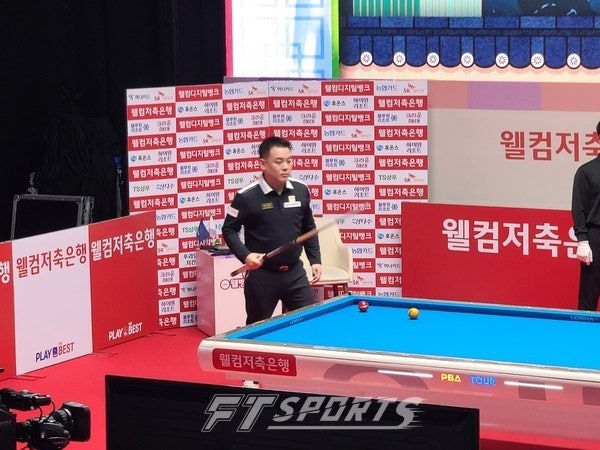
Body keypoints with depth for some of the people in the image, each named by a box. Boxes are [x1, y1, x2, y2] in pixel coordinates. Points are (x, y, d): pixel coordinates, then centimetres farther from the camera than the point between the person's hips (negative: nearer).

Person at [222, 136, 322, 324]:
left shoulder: (301, 190, 1)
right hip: (261, 275, -4)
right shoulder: (246, 196, -13)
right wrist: (245, 256, -19)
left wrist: (315, 260, 6)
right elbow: (229, 230, -4)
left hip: (294, 273, 4)